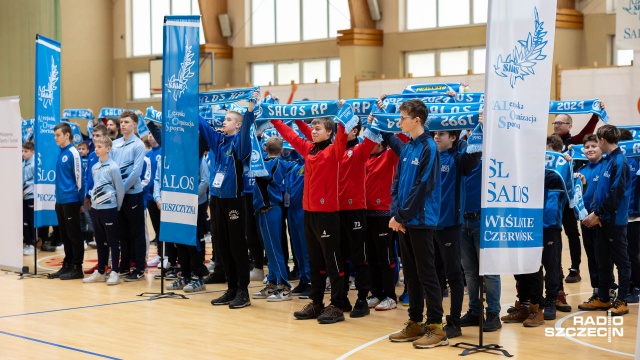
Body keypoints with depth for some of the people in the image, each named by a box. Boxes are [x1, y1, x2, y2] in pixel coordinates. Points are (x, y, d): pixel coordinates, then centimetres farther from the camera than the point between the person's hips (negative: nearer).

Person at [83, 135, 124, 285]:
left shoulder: (113, 167, -10)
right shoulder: (94, 167, 10)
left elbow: (120, 189, -7)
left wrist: (117, 207, -2)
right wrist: (92, 198, 11)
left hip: (109, 208, -7)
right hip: (95, 208, 7)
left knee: (113, 241, 0)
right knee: (100, 241, 13)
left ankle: (115, 273, 4)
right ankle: (100, 272, 19)